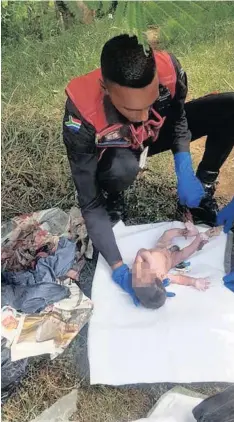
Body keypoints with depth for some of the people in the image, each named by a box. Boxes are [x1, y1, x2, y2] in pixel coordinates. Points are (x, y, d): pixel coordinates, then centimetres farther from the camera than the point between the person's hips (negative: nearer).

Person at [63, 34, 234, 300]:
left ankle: (203, 190, 0)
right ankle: (110, 196, -2)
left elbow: (178, 119, -9)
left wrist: (184, 171, -24)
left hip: (157, 133, 3)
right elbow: (90, 204, -32)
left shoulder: (169, 71, -33)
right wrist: (119, 268, -36)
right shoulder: (82, 118, -40)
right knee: (122, 169, -40)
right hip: (116, 150, -3)